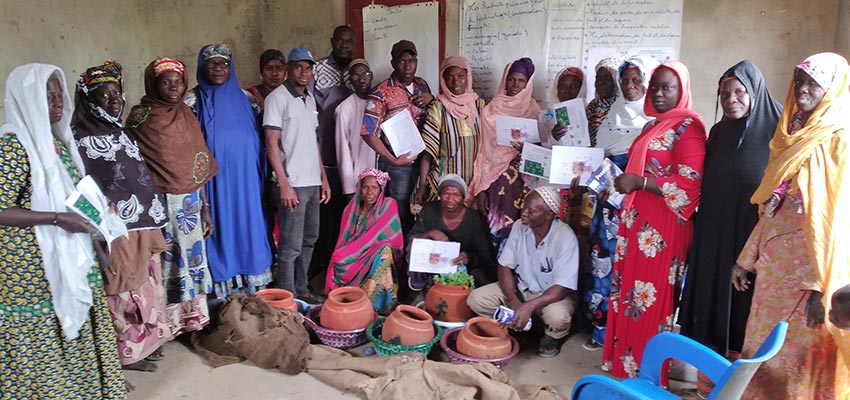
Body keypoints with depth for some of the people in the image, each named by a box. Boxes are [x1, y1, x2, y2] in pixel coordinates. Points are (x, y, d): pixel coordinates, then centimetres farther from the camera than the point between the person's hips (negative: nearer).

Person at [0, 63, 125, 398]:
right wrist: (58, 219, -23)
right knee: (42, 343, 4)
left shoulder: (57, 141, 10)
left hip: (70, 259, 8)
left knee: (77, 331, 16)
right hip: (33, 269, -8)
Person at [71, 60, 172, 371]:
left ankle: (146, 340, 28)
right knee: (125, 289, 1)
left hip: (143, 225, 8)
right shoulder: (82, 138, -10)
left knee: (146, 284, 14)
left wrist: (153, 218, 17)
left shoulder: (121, 131, 14)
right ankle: (128, 351, 14)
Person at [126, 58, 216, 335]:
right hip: (160, 204, -5)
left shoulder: (187, 116, 9)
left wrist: (205, 208, 9)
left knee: (192, 256, 9)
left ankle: (193, 319, 23)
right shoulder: (140, 117, -5)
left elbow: (199, 167, 10)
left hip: (190, 204, 5)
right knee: (163, 262, -1)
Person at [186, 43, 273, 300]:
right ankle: (226, 299, 13)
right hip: (215, 182, -3)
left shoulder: (243, 97, 9)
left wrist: (262, 177, 8)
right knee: (222, 232, 3)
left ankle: (253, 293, 21)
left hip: (246, 182, 3)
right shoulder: (193, 101, 0)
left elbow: (257, 139, 12)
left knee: (248, 230, 8)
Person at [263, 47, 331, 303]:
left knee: (309, 240, 15)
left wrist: (324, 178, 15)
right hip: (293, 184, -8)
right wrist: (284, 184, -18)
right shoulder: (277, 98, -7)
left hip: (313, 183, 8)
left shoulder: (310, 99, 15)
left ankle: (301, 290, 28)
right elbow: (271, 143, -12)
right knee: (291, 246, -3)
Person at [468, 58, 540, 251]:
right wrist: (480, 189, -5)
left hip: (524, 181, 1)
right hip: (497, 178, -1)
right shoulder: (491, 111, 3)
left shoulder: (533, 110, 7)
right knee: (496, 228, -6)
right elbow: (483, 151, 1)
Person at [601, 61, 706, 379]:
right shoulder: (653, 125, 17)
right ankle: (627, 359, 23)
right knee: (631, 291, 11)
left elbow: (690, 184, -18)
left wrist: (638, 182, -22)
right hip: (638, 222, 8)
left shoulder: (687, 127, -10)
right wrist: (623, 178, 10)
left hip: (662, 227, -8)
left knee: (651, 297, -1)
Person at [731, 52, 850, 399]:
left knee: (797, 362, 2)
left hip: (806, 272, -6)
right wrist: (747, 258, 14)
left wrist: (822, 287, -17)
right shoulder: (791, 137, 13)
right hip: (773, 267, 7)